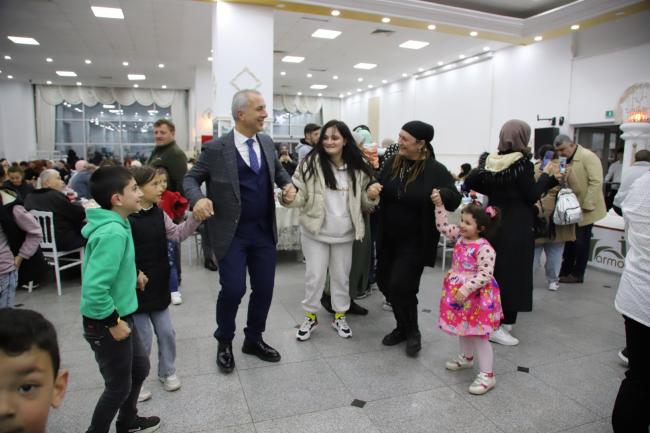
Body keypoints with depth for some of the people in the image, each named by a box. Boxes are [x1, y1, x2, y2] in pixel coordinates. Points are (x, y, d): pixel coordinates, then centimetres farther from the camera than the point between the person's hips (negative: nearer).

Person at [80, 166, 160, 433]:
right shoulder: (113, 233, -29)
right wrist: (113, 322, -22)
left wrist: (132, 275, 7)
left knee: (140, 368, 25)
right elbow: (94, 289, -33)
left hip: (120, 316, 9)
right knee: (119, 386, 11)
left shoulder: (116, 224, 1)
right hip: (105, 324, -9)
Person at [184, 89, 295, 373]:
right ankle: (224, 343, 23)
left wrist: (287, 183, 2)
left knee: (264, 289, 9)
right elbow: (190, 178, -3)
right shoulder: (216, 148, -9)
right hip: (232, 233, -5)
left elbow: (277, 168, 23)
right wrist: (198, 199, -24)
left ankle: (254, 340, 32)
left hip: (264, 231, 5)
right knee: (233, 290, -6)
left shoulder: (267, 142, 6)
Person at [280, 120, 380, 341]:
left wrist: (371, 196, -15)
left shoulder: (358, 167, -2)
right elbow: (301, 195, -10)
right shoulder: (311, 163, -10)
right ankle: (310, 316, 30)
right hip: (315, 232, -2)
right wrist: (289, 198, -31)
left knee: (341, 276, 16)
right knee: (314, 276, 8)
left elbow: (364, 203, 7)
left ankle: (339, 316, 36)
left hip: (344, 234, 2)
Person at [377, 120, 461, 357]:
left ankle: (413, 331, 21)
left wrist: (442, 194, -34)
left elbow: (454, 200, -11)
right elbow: (378, 189, 9)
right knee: (385, 282, 11)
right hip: (388, 238, 6)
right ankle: (403, 326, 33)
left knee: (401, 286, -6)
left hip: (415, 241, -5)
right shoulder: (392, 163, 1)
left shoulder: (436, 170, -12)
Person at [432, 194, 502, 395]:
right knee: (463, 329, 24)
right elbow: (443, 226, 8)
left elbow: (485, 274, -26)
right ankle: (467, 357, 45)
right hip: (459, 292, 8)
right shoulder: (459, 236, -1)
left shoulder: (484, 248, -24)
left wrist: (466, 288, -31)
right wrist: (439, 205, -1)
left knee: (478, 335, -2)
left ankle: (487, 375, 9)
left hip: (476, 296, -8)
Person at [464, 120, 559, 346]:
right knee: (512, 274, 2)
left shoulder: (489, 161, 1)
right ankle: (499, 326, 5)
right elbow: (532, 196, -11)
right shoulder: (523, 164, -13)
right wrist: (546, 176, 2)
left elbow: (469, 184, 4)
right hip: (516, 227, -6)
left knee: (492, 272, 17)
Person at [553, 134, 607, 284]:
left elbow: (596, 182, -19)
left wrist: (587, 206, -20)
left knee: (581, 242, 3)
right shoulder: (567, 160, 8)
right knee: (570, 240, 13)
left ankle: (577, 274, 17)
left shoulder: (588, 156, -14)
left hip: (585, 209, -7)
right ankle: (565, 271, 24)